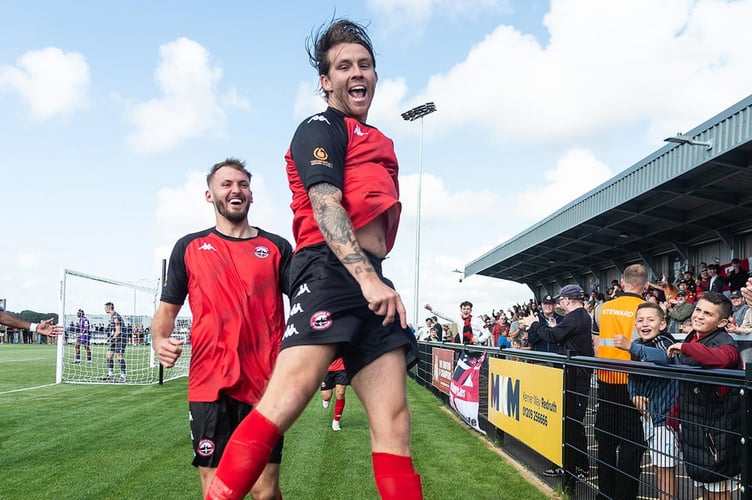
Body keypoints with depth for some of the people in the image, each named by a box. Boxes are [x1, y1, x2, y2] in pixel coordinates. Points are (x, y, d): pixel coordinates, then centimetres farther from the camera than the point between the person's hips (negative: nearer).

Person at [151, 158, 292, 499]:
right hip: (210, 384, 0)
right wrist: (159, 341, -6)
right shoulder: (189, 247, 10)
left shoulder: (276, 247, 9)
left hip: (265, 385, 0)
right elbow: (168, 307, 14)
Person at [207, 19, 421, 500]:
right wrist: (367, 276, -23)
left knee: (393, 421, 2)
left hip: (370, 280, 8)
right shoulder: (321, 129, 4)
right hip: (331, 269, -8)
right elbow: (324, 207, -12)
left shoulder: (379, 142, 28)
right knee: (289, 395, -22)